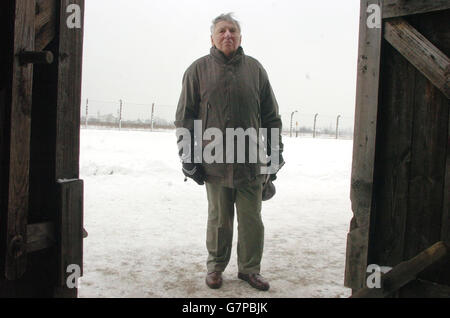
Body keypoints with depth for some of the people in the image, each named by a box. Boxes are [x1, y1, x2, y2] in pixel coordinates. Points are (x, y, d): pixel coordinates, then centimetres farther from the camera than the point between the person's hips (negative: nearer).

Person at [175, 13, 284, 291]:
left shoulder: (255, 69, 10)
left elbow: (271, 116, 12)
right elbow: (185, 116, 6)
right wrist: (187, 156, 0)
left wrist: (275, 154, 8)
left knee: (251, 218, 7)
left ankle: (250, 268, 24)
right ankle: (216, 266, 27)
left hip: (252, 162, 2)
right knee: (219, 219, 8)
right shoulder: (199, 69, 6)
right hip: (215, 161, -1)